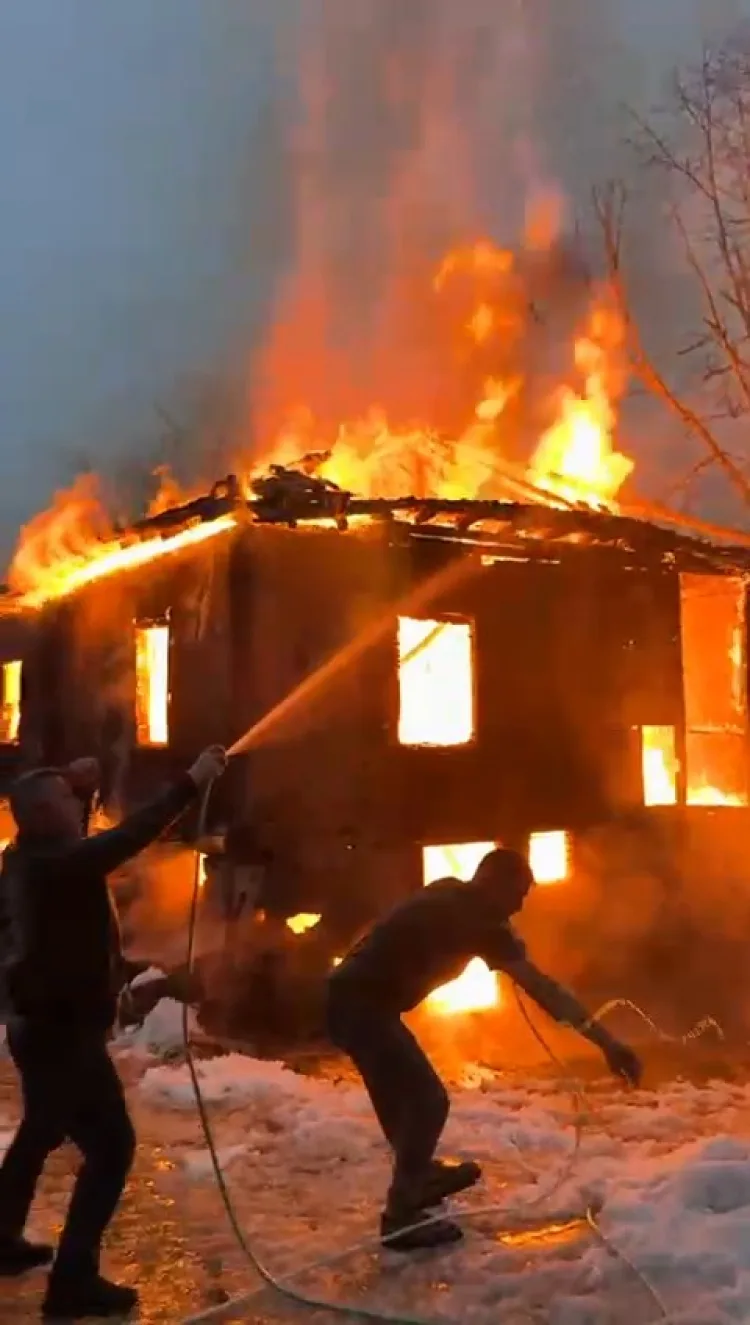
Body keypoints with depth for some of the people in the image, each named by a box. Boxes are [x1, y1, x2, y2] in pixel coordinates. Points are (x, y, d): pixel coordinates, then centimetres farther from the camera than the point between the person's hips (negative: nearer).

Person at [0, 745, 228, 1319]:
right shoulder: (52, 864, -25)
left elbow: (81, 844, 24)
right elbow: (127, 838, -35)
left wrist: (80, 784, 10)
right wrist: (191, 783, -35)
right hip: (63, 1032, -10)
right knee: (111, 1144, -7)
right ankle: (73, 1278, -5)